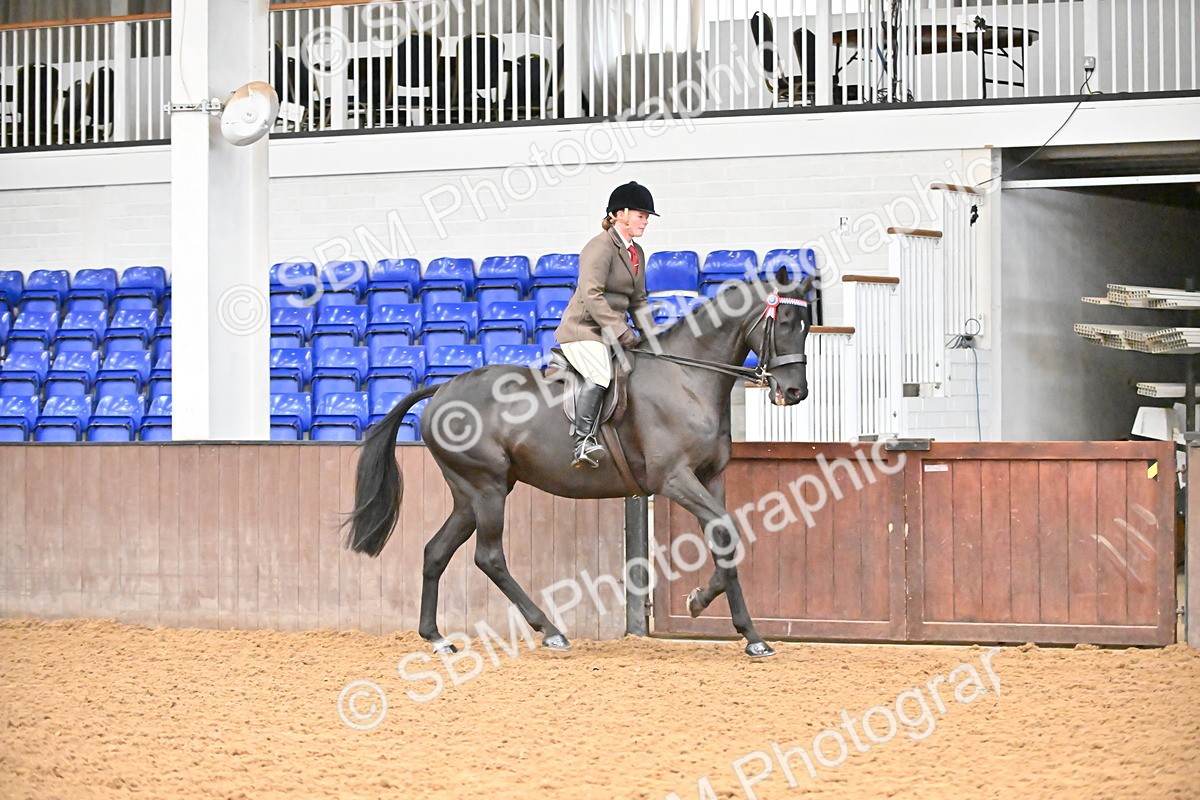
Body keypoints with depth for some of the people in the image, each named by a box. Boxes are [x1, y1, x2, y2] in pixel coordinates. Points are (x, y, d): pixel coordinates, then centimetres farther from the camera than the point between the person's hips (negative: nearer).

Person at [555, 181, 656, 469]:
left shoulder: (636, 252, 18)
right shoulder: (600, 247, -12)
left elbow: (638, 300, 24)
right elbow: (591, 295, -22)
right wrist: (620, 331, -25)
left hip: (611, 333, 10)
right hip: (583, 329, -10)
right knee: (599, 376, -33)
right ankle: (584, 442, -38)